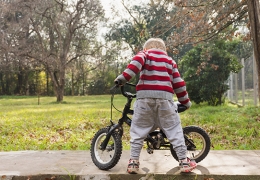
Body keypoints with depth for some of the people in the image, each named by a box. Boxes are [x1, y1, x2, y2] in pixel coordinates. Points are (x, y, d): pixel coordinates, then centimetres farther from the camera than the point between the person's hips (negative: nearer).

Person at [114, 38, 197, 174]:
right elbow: (178, 83, 20)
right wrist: (185, 101, 29)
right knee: (174, 130, 11)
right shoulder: (170, 60, 25)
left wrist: (124, 77, -13)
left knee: (138, 130, 10)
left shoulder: (145, 54, 18)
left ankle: (133, 162, 9)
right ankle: (184, 161, 12)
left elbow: (137, 61, -7)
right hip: (164, 97, 2)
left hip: (145, 96, -1)